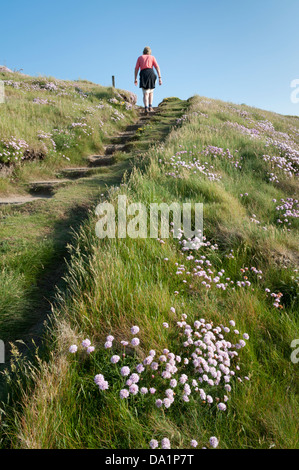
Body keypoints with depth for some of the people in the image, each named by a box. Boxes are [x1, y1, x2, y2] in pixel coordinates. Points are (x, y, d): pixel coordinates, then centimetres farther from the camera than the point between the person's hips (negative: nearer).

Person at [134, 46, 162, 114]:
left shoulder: (140, 57, 20)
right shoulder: (152, 57, 19)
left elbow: (136, 68, 9)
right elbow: (157, 67, 6)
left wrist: (135, 79, 9)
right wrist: (160, 78, -1)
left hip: (143, 74, 0)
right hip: (151, 73, 0)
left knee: (145, 94, -3)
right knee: (151, 91, 20)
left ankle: (146, 108, -24)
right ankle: (150, 107, 8)